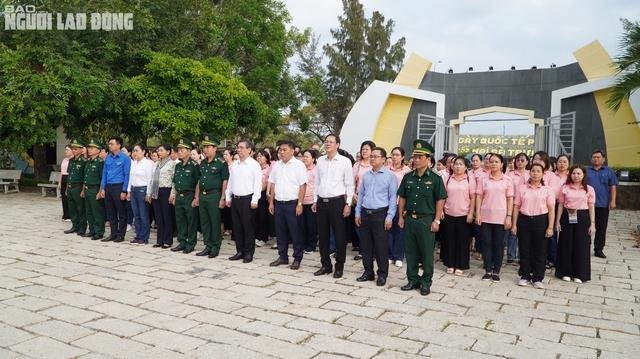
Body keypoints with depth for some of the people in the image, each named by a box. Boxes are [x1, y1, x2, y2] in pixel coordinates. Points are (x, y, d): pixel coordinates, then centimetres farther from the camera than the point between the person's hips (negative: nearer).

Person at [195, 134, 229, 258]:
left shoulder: (221, 163, -8)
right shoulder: (202, 163, 12)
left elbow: (225, 181, -10)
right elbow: (199, 180, 18)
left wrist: (222, 198, -15)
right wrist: (197, 196, 13)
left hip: (214, 196, -7)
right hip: (202, 196, 7)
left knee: (215, 223, 1)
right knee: (204, 223, 11)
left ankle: (216, 247, 11)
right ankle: (208, 246, 22)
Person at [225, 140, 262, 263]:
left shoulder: (254, 165, -7)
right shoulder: (235, 164, 12)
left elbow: (258, 183, -10)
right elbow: (230, 181, 16)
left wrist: (254, 200, -15)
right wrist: (228, 197, 12)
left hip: (247, 199, -6)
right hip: (235, 199, 6)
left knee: (248, 227, 0)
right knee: (237, 226, 11)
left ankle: (249, 253, 9)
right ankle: (240, 251, 21)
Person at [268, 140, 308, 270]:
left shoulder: (299, 165, -7)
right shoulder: (276, 165, 10)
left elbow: (303, 186, -11)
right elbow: (273, 185, 13)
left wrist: (299, 204, -16)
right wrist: (271, 202, 9)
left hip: (292, 204, -5)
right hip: (278, 204, 6)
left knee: (296, 232, 2)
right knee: (280, 231, 12)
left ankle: (297, 259, 12)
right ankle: (282, 257, 24)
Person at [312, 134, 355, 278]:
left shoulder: (345, 161, -4)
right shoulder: (320, 161, 8)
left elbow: (349, 184, -4)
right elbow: (317, 182, 14)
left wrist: (348, 204, -8)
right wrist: (315, 201, 11)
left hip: (337, 202, -4)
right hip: (321, 202, 4)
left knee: (340, 236, 3)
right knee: (322, 235, 10)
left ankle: (339, 267, 17)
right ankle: (326, 265, 23)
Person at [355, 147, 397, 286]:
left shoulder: (390, 175, -5)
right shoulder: (366, 175, 10)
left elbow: (393, 198, -7)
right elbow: (361, 195, 14)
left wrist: (389, 217, -11)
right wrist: (358, 213, 9)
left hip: (380, 214, -5)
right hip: (365, 213, 5)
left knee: (381, 246, 2)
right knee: (366, 244, 10)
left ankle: (382, 274, 14)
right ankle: (368, 272, 23)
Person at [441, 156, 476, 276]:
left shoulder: (469, 180, -2)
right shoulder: (447, 179, 5)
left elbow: (473, 198, -3)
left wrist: (471, 214, -8)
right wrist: (441, 210, 0)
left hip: (463, 215, -2)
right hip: (448, 214, 2)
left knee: (462, 241, 5)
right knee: (449, 240, 8)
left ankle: (460, 266, 14)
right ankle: (450, 264, 18)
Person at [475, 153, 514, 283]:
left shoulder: (507, 180, 1)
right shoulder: (483, 179, 4)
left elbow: (510, 199, 0)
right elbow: (479, 197, 4)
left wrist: (509, 216, -6)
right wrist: (478, 214, -4)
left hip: (501, 217, -1)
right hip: (486, 217, 1)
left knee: (498, 245, 6)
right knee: (487, 244, 6)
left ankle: (496, 271, 15)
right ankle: (488, 270, 16)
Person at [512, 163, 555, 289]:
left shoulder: (547, 190, 2)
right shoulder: (521, 188, 5)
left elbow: (551, 209, -1)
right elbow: (516, 207, 6)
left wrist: (550, 227, -7)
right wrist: (514, 224, 2)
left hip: (541, 220, -1)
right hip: (524, 220, 1)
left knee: (539, 251, 5)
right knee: (524, 250, 7)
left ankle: (537, 278, 15)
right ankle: (525, 276, 18)